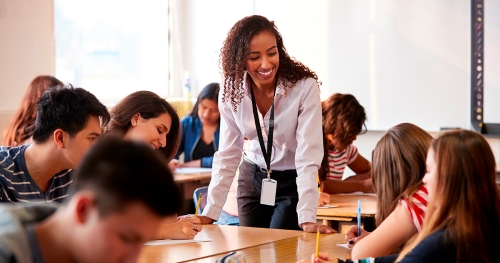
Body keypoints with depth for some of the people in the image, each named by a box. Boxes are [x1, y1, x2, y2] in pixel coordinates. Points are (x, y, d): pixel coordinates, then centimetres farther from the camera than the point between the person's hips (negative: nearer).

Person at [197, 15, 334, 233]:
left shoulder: (304, 87, -23)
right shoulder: (232, 91, -10)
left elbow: (308, 156, -26)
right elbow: (227, 155, -6)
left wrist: (308, 217, -35)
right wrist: (210, 213, -12)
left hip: (292, 182, -4)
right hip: (252, 180, 4)